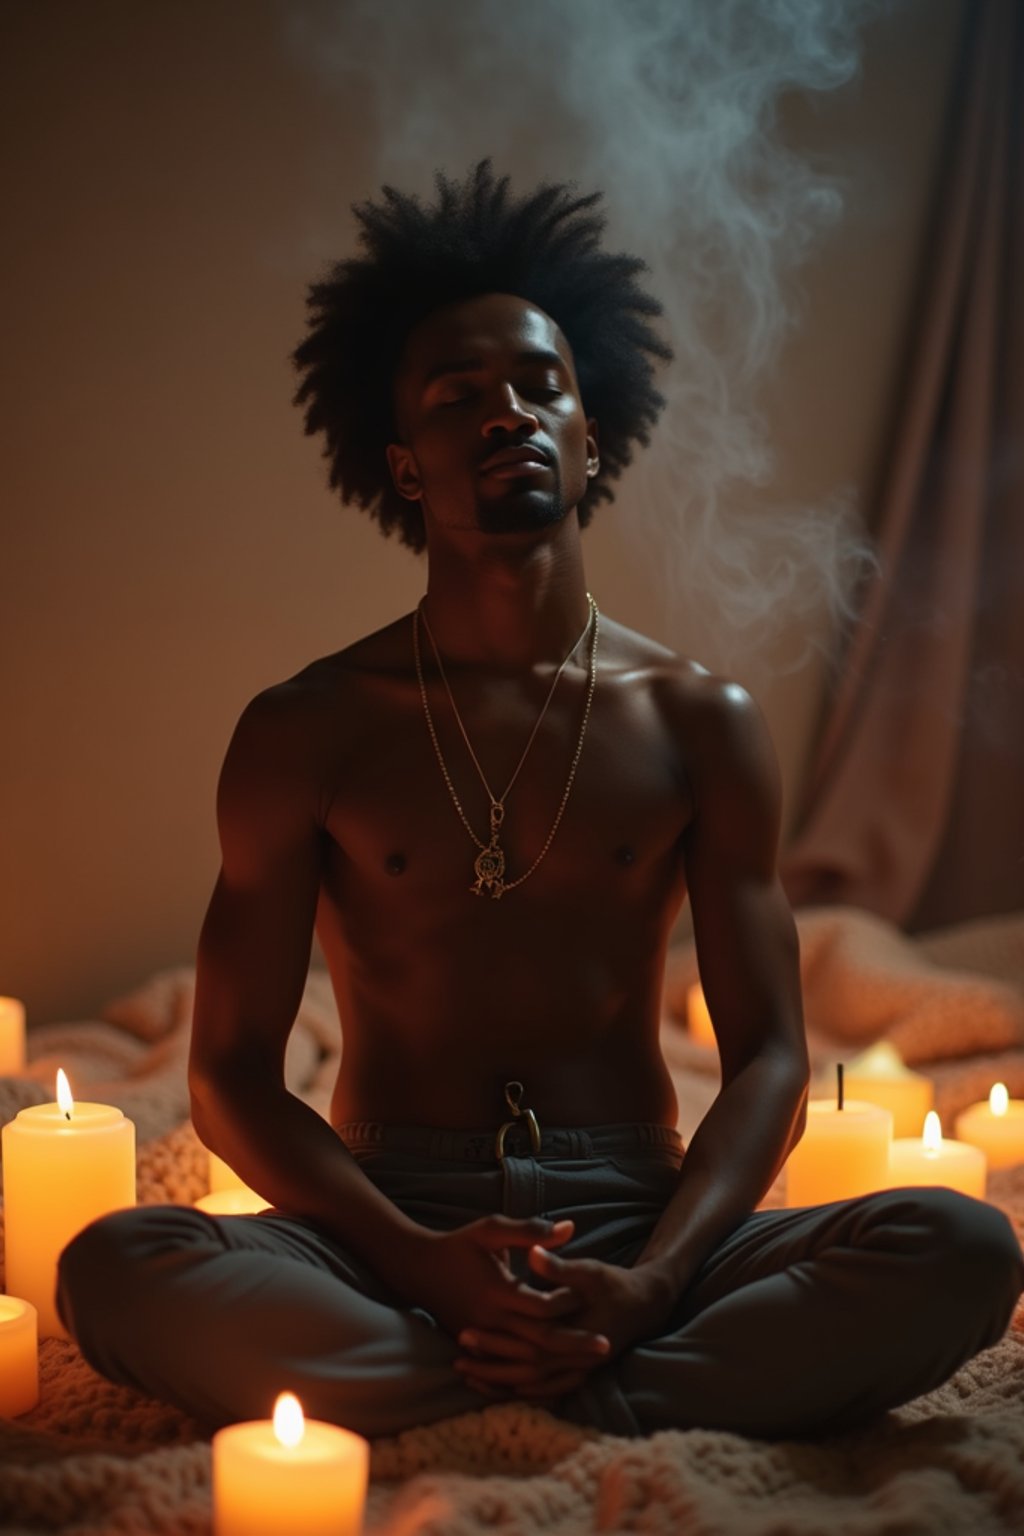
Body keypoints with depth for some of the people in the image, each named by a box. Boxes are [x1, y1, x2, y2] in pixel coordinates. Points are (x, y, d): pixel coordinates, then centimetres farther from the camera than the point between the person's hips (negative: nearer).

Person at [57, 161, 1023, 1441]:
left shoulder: (701, 722, 5)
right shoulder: (303, 733, 2)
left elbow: (767, 1055, 2)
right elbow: (231, 1072, 0)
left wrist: (648, 1282, -17)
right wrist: (423, 1262, -18)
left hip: (636, 1220, 1)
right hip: (388, 1228, 0)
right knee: (114, 1267, -31)